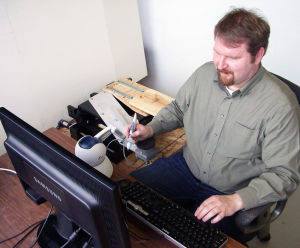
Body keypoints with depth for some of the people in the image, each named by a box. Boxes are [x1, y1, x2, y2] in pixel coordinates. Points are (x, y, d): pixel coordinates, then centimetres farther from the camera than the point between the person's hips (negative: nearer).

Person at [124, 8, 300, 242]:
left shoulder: (280, 106, -21)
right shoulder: (205, 74, -4)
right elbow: (178, 108, 14)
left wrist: (236, 201, -29)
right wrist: (151, 128, -3)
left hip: (229, 194, -4)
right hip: (185, 167, 5)